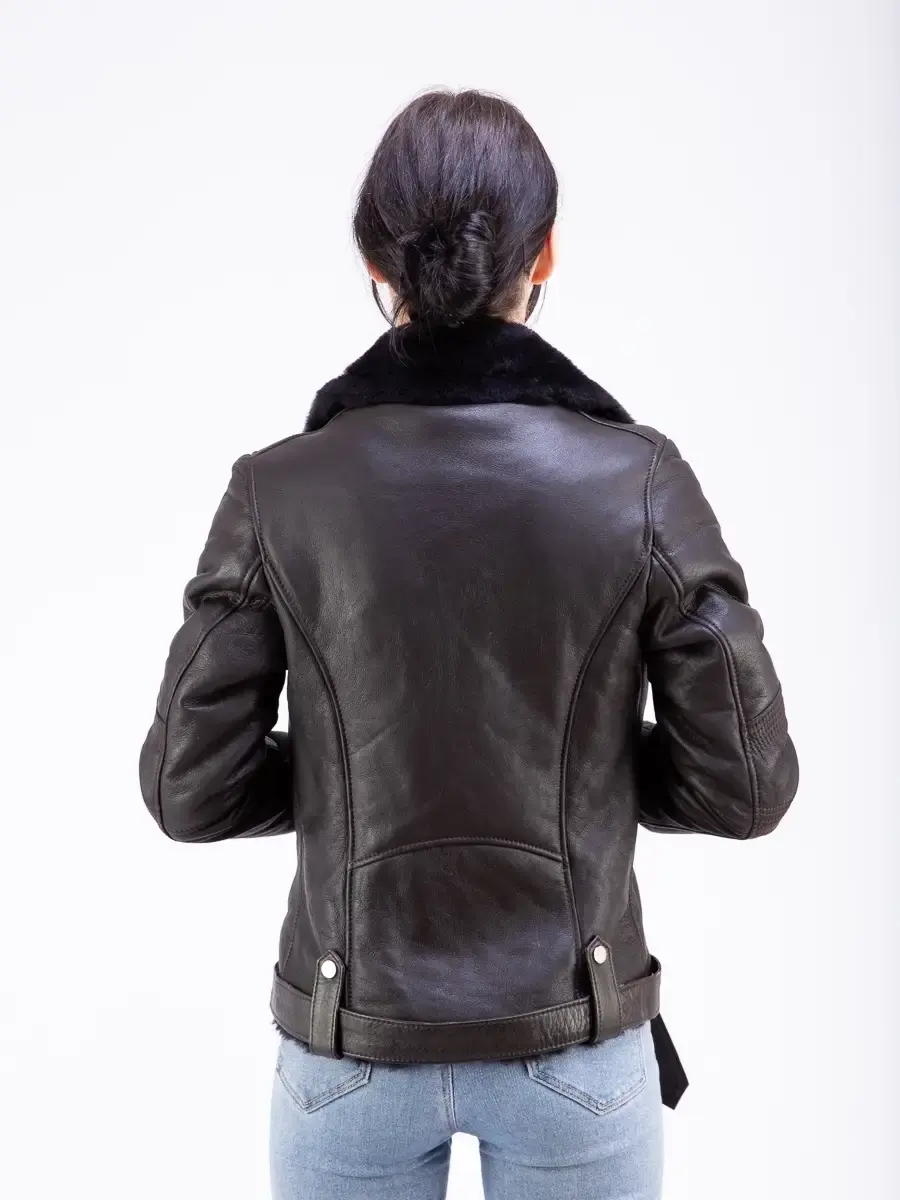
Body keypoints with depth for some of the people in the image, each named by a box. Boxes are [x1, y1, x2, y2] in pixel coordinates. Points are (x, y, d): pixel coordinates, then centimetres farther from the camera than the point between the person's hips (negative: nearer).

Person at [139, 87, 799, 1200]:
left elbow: (190, 788, -8)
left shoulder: (277, 492, -13)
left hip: (352, 1046, 1)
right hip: (575, 1041, 0)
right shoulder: (641, 482, -14)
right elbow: (746, 784, -8)